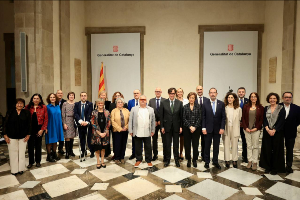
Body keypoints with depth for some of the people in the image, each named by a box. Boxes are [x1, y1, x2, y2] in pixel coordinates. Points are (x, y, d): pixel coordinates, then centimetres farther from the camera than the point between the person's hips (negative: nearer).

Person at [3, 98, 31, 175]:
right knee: (13, 153, 7)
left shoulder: (26, 113, -1)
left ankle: (21, 169, 21)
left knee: (21, 153, 8)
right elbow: (5, 124, 1)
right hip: (11, 137, 0)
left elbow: (29, 125, 0)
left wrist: (28, 135, -4)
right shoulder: (10, 113, 0)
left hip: (23, 137, 0)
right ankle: (14, 170, 19)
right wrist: (5, 135, -4)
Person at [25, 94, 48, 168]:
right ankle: (31, 162, 20)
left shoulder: (43, 107, -2)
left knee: (38, 145, 11)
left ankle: (38, 161, 25)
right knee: (30, 145, 5)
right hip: (30, 128, 1)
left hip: (39, 129, -1)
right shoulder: (28, 107, 1)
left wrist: (42, 129, -8)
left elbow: (46, 119, -3)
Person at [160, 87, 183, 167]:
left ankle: (176, 159, 24)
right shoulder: (163, 103, -1)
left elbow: (181, 115, 2)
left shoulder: (179, 103, 0)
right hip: (167, 127, 0)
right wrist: (162, 126, -3)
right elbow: (161, 115, 0)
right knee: (167, 144, 8)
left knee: (176, 144, 10)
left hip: (176, 127, 0)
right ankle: (167, 159, 22)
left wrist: (181, 126, -2)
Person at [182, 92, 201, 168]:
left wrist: (195, 127, -10)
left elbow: (199, 118, -1)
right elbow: (184, 118, -1)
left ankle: (195, 160, 17)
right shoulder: (185, 107, 5)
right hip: (187, 128, 0)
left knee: (195, 144, 3)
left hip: (196, 128, 0)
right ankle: (188, 160, 17)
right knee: (187, 144, 4)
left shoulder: (198, 106, 5)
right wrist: (190, 126, -10)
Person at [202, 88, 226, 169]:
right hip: (208, 129, -1)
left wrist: (222, 128, -6)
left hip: (218, 129, 1)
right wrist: (203, 128, -7)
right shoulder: (205, 104, -1)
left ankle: (215, 161, 24)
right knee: (207, 146, 7)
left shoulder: (221, 104, 1)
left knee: (216, 146, 10)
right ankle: (207, 162, 20)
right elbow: (203, 117, -2)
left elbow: (223, 117, 1)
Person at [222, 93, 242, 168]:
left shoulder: (238, 109, 1)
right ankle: (227, 160, 16)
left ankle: (234, 160, 20)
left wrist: (236, 127, 3)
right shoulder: (224, 108, -3)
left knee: (234, 145, 8)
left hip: (235, 129, 1)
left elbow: (239, 119, 6)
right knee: (226, 145, 6)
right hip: (226, 129, -1)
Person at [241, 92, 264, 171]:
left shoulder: (260, 108, 2)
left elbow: (262, 119, 0)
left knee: (255, 146, 2)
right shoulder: (246, 107, 6)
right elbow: (243, 118, 4)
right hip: (247, 129, 1)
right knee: (249, 145, 6)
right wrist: (245, 127, -6)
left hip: (256, 129, -1)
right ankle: (249, 161, 15)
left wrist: (256, 128, -9)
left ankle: (255, 162, 11)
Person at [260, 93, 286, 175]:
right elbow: (264, 120, 3)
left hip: (277, 132, -3)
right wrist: (267, 129, -12)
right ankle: (268, 167, 18)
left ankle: (275, 168, 17)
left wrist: (274, 130, -15)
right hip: (267, 132, 3)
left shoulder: (281, 108, -2)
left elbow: (281, 121, -8)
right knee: (267, 149, 5)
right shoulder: (266, 108, 8)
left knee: (276, 149, 4)